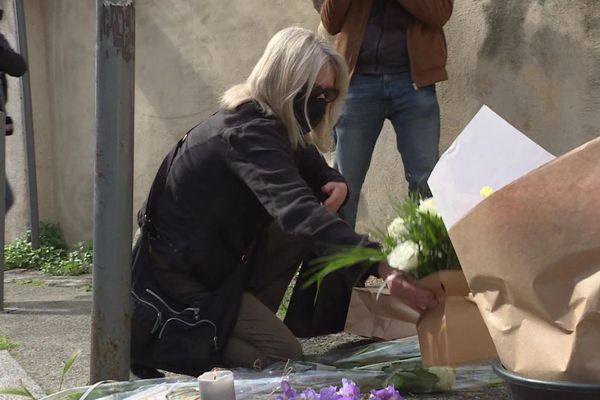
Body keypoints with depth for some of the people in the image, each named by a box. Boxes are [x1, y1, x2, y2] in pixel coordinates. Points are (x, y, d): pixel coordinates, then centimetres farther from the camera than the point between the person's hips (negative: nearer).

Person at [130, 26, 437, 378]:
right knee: (285, 357, -10)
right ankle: (160, 335, -3)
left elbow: (318, 172, 14)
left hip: (213, 260, 9)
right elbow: (298, 211, -43)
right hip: (176, 275, -9)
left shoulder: (271, 124, 2)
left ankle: (247, 320, 7)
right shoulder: (250, 133, -27)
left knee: (311, 227, 0)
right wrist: (383, 266, -53)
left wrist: (337, 185, -13)